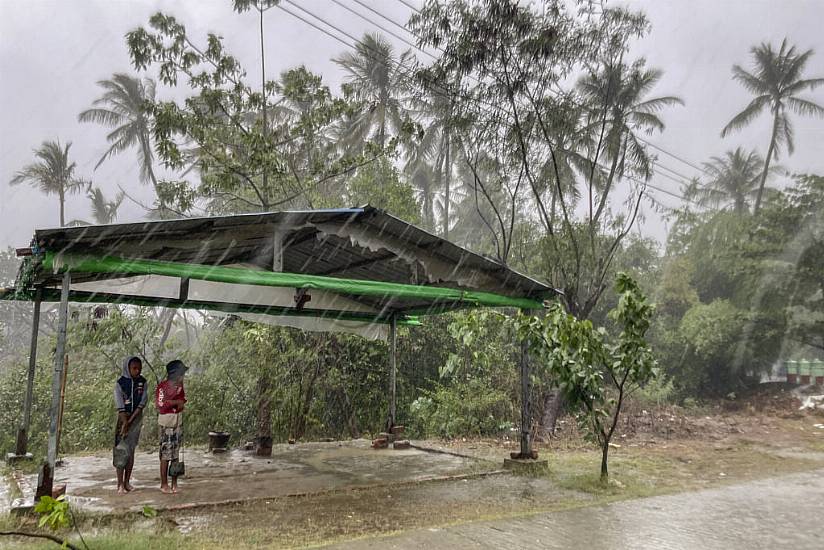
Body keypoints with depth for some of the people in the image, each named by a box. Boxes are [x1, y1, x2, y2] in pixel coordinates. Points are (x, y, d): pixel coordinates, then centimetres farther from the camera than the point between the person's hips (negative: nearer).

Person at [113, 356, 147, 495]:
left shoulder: (142, 382, -1)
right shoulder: (120, 383, -9)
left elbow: (142, 404, -7)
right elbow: (120, 406, -13)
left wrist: (130, 421, -14)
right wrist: (125, 423, -18)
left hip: (137, 418, 3)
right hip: (123, 417, -3)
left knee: (131, 450, 8)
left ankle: (127, 482, 14)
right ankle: (120, 485, -5)